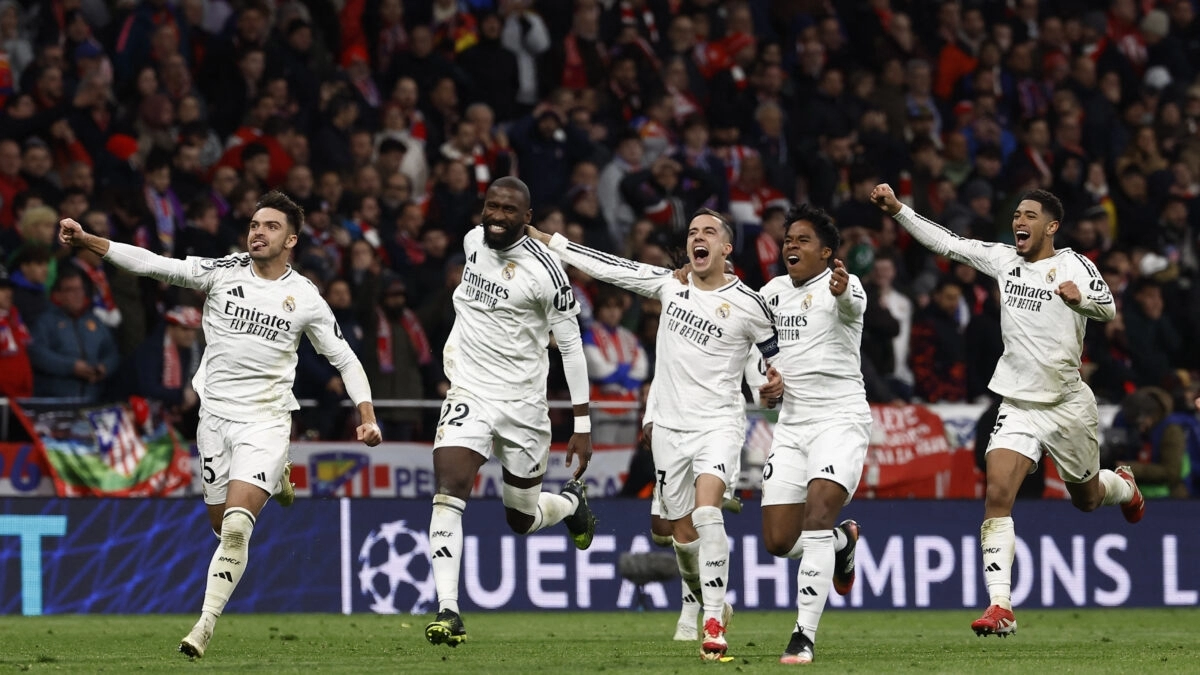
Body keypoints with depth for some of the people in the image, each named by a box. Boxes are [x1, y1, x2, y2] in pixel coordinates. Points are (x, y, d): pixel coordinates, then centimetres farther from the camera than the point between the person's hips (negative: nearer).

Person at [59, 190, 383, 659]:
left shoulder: (305, 297, 0)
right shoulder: (223, 272, 1)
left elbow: (344, 358, 8)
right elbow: (153, 265, -5)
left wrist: (367, 416, -3)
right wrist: (85, 240, -16)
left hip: (266, 419, -3)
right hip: (215, 413, 3)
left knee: (237, 524, -19)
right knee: (221, 523, 11)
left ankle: (206, 625, -14)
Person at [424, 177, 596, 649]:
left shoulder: (543, 270, -15)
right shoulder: (473, 241, 1)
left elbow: (571, 347, -9)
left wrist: (582, 426, -9)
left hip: (523, 404, -3)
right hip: (470, 394, 3)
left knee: (522, 519, 10)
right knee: (448, 492, -19)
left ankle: (572, 501, 46)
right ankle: (447, 610, -22)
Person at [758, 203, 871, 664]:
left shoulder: (842, 285, -9)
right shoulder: (775, 290, 11)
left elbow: (852, 303, -35)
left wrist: (842, 292, -58)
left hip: (840, 418, -7)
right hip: (792, 424, 7)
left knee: (818, 513, -24)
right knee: (778, 540, 1)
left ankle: (804, 637, -24)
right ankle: (843, 541, 35)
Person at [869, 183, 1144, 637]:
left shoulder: (1073, 265, -7)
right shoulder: (1004, 260, 4)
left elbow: (1108, 308, -20)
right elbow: (946, 243, 3)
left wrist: (1080, 298, -42)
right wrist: (897, 210, -7)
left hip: (1069, 404, -2)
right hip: (1018, 406, 2)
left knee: (1086, 498, 16)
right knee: (997, 494, -17)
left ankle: (1124, 487, 55)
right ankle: (1000, 607, -22)